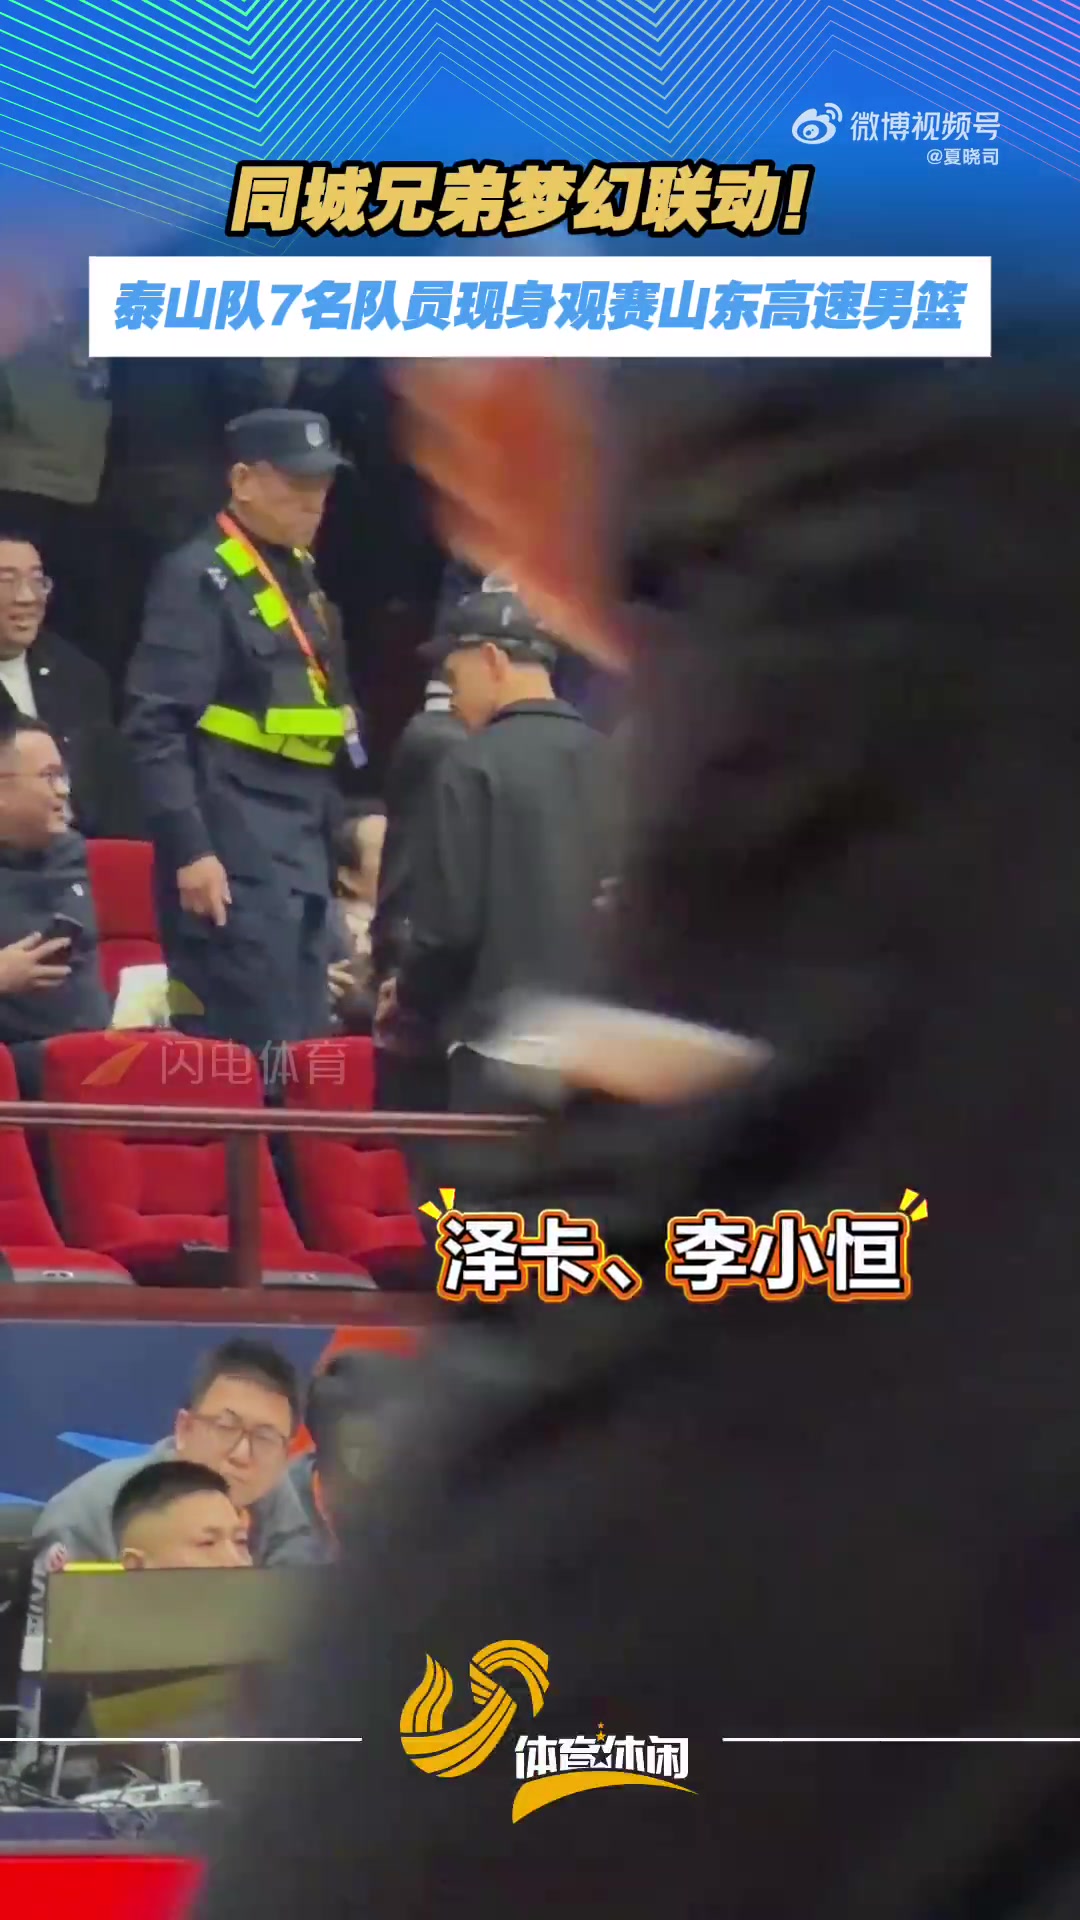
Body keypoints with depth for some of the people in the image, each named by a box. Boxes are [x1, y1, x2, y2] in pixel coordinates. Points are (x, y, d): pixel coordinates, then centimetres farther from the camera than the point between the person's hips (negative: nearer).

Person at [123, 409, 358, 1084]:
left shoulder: (302, 575, 16)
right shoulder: (198, 577, -10)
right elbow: (157, 726, -15)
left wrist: (337, 832, 17)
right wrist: (189, 850, -20)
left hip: (305, 845, 8)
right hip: (236, 850, -8)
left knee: (305, 1043, 11)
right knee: (249, 1049, -7)